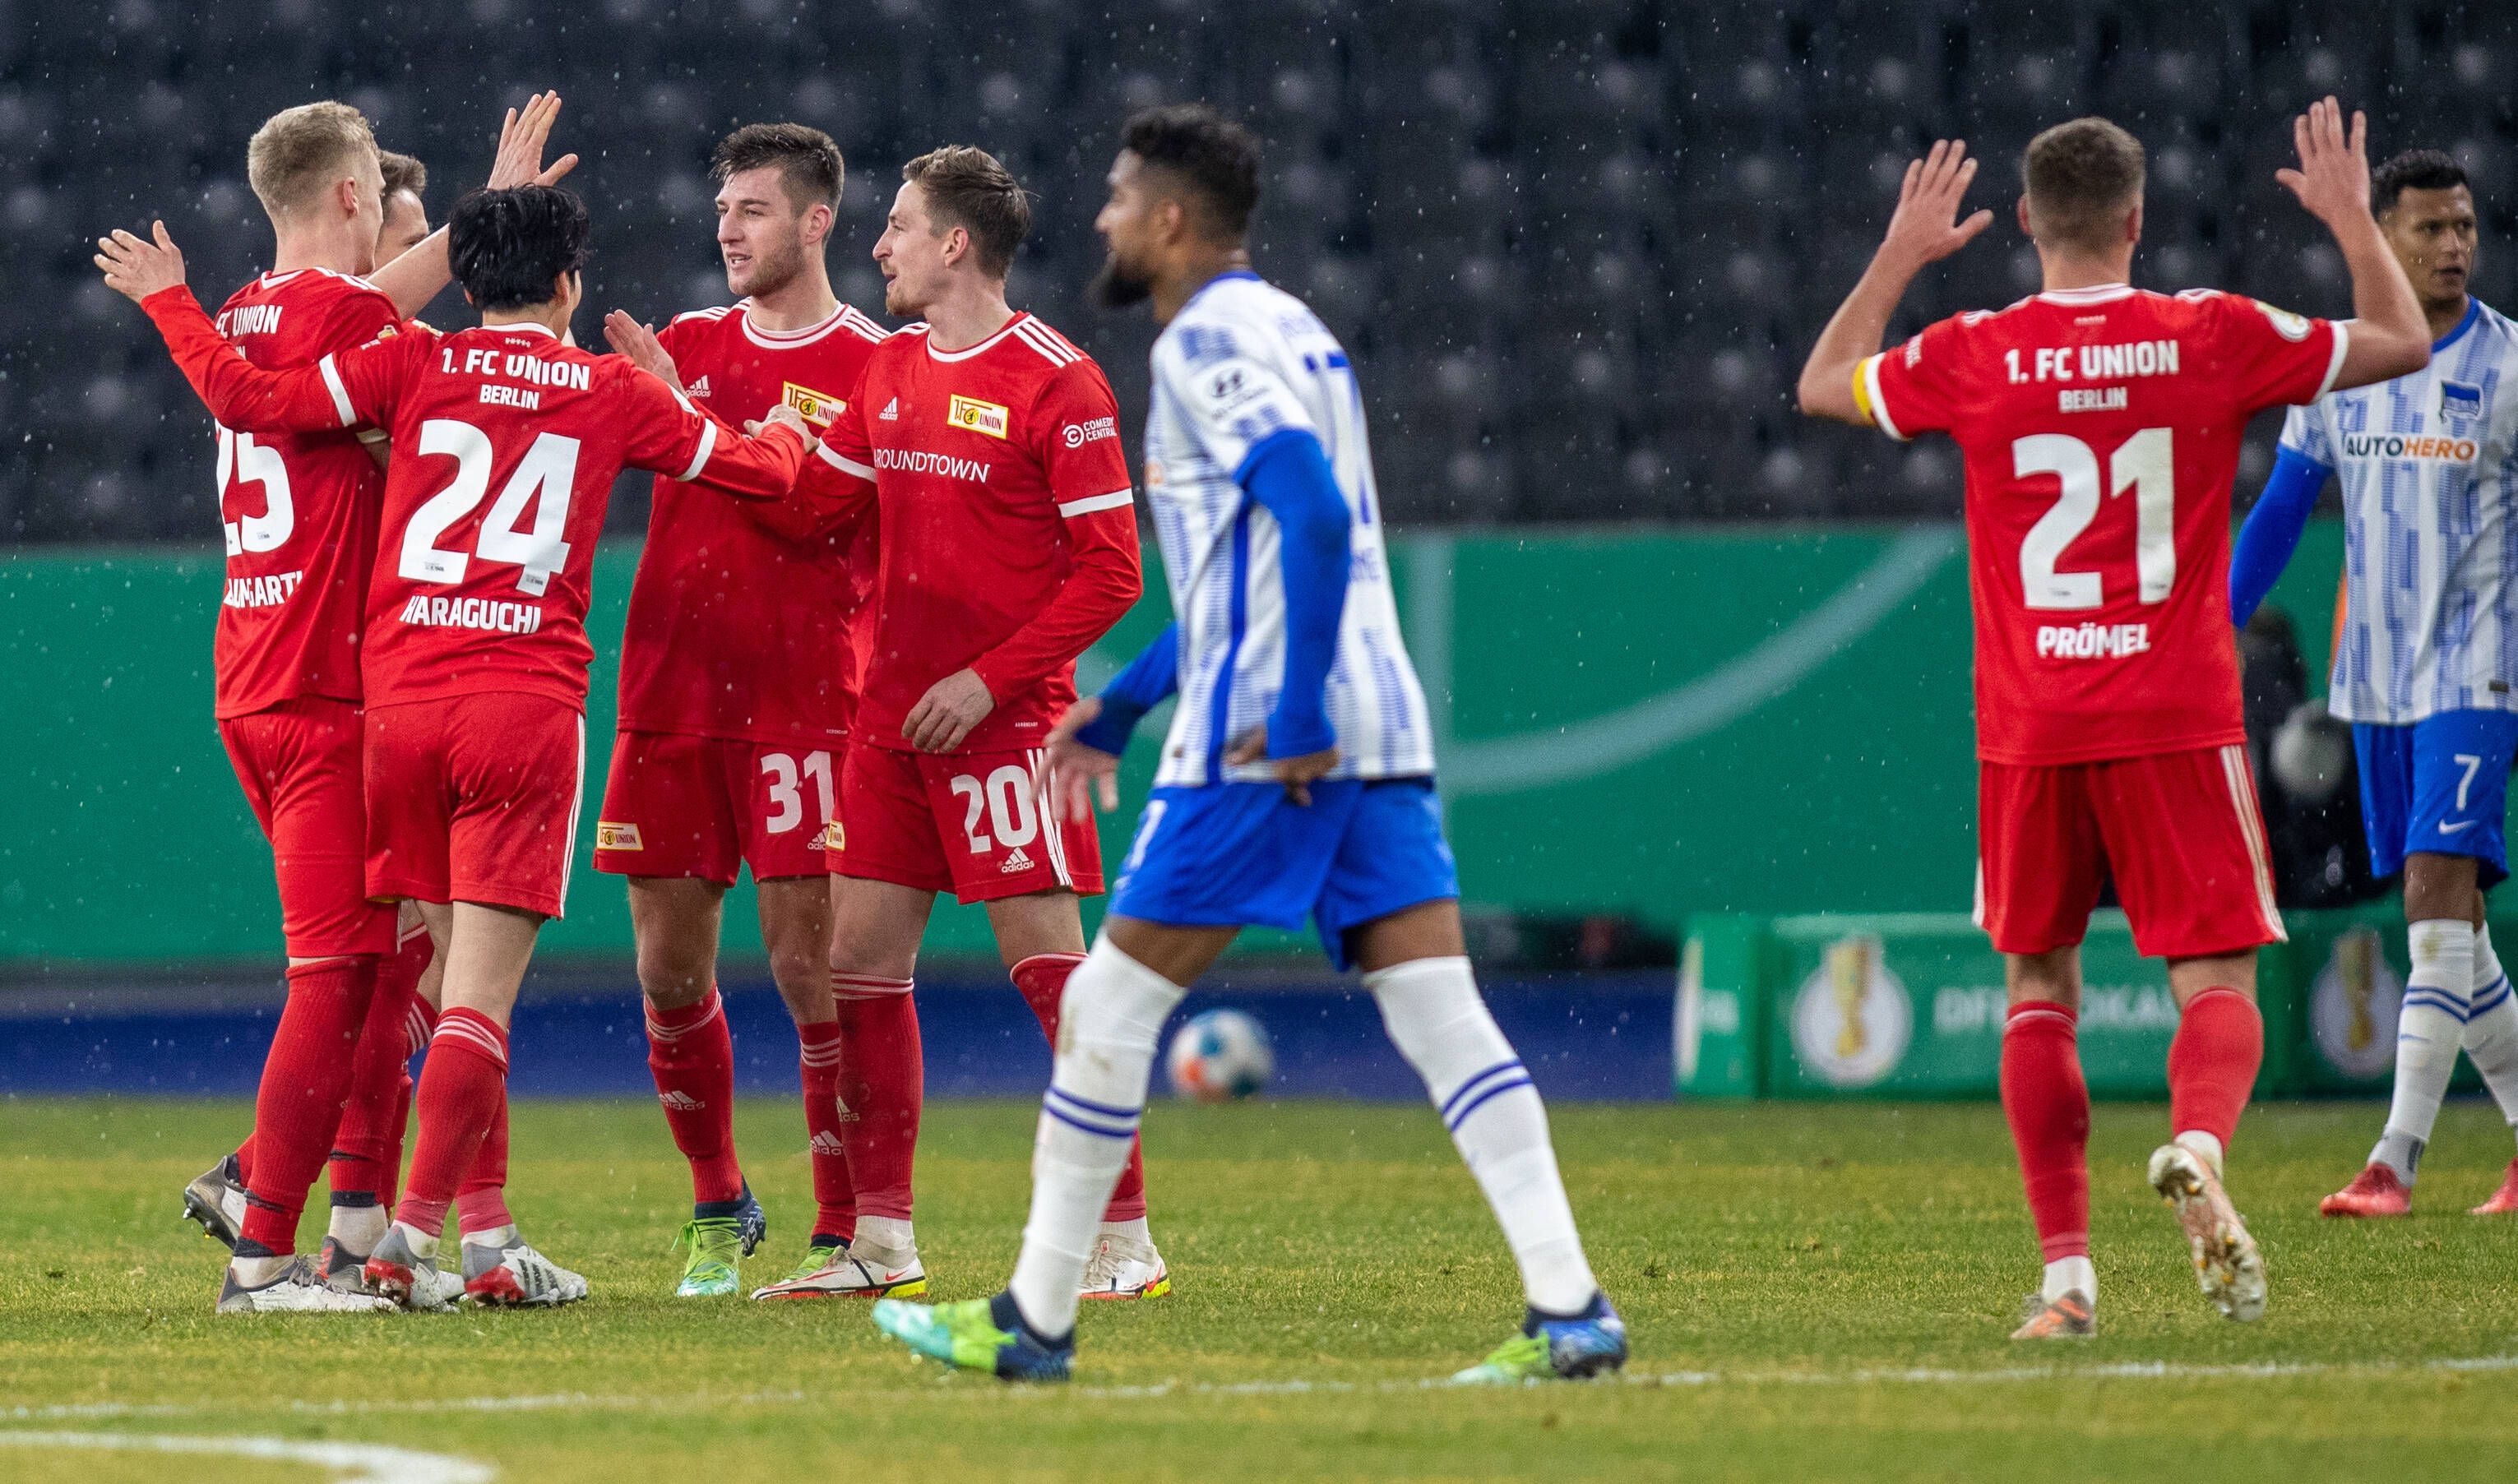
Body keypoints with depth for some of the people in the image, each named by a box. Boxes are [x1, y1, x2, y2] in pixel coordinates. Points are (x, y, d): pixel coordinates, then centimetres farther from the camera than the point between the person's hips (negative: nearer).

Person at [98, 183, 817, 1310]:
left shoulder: (412, 367, 6)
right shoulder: (611, 393, 7)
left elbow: (249, 398, -1)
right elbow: (754, 467, 19)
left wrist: (167, 300, 15)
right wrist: (786, 434, 43)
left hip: (400, 699, 2)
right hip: (527, 704, -2)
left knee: (458, 975, 13)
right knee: (481, 993, -5)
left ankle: (486, 1232, 13)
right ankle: (415, 1232, -17)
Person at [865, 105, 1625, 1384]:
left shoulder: (1207, 341, -8)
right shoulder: (1290, 332, 21)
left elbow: (1315, 516, -22)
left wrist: (1294, 716, -22)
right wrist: (1115, 711, 33)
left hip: (1263, 747, -8)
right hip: (1381, 735, 8)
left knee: (1107, 1010, 2)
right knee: (1444, 1022, 0)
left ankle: (1034, 1320, 8)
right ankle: (1569, 1310, -11)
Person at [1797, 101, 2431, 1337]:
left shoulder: (1970, 357, -2)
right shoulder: (2215, 337, -3)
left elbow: (1822, 386, 19)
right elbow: (2401, 343, 11)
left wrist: (1901, 253, 27)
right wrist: (2351, 219, 24)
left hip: (2029, 733, 1)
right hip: (2178, 723, -1)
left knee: (2039, 990, 14)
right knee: (2217, 983, 1)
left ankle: (2067, 1271, 4)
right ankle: (2197, 1147, -32)